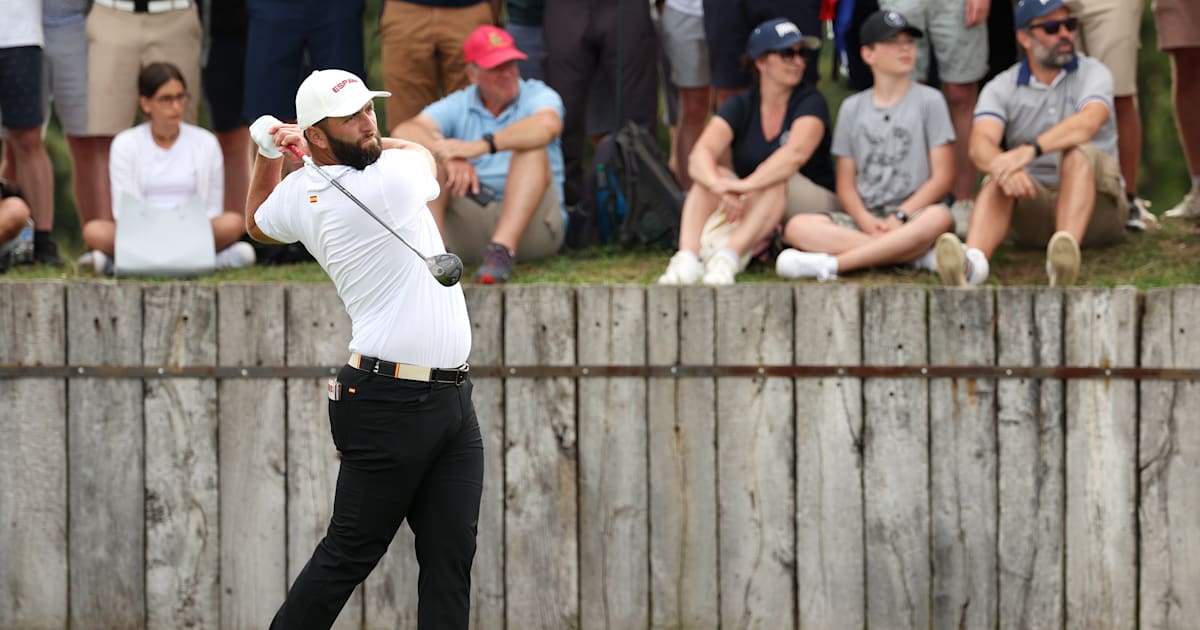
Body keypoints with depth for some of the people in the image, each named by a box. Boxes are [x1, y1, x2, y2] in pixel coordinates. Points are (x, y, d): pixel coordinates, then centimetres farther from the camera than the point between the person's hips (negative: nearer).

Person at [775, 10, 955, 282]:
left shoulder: (929, 101, 8)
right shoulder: (853, 108, 16)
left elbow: (942, 177, 1)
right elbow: (846, 182, 11)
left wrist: (900, 217, -13)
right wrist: (865, 220, -10)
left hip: (914, 213, -3)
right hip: (865, 217, 3)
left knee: (938, 218, -39)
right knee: (797, 227, -25)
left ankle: (830, 263, -44)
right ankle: (916, 256, -35)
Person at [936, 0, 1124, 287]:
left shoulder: (1093, 73, 0)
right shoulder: (1001, 88, 5)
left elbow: (1088, 123, -23)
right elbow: (980, 145, -14)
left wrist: (1029, 150, -41)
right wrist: (1002, 166, -40)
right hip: (1033, 204, 2)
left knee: (1078, 154, -31)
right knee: (1000, 178, -28)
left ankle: (1066, 249, -58)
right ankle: (974, 260, -58)